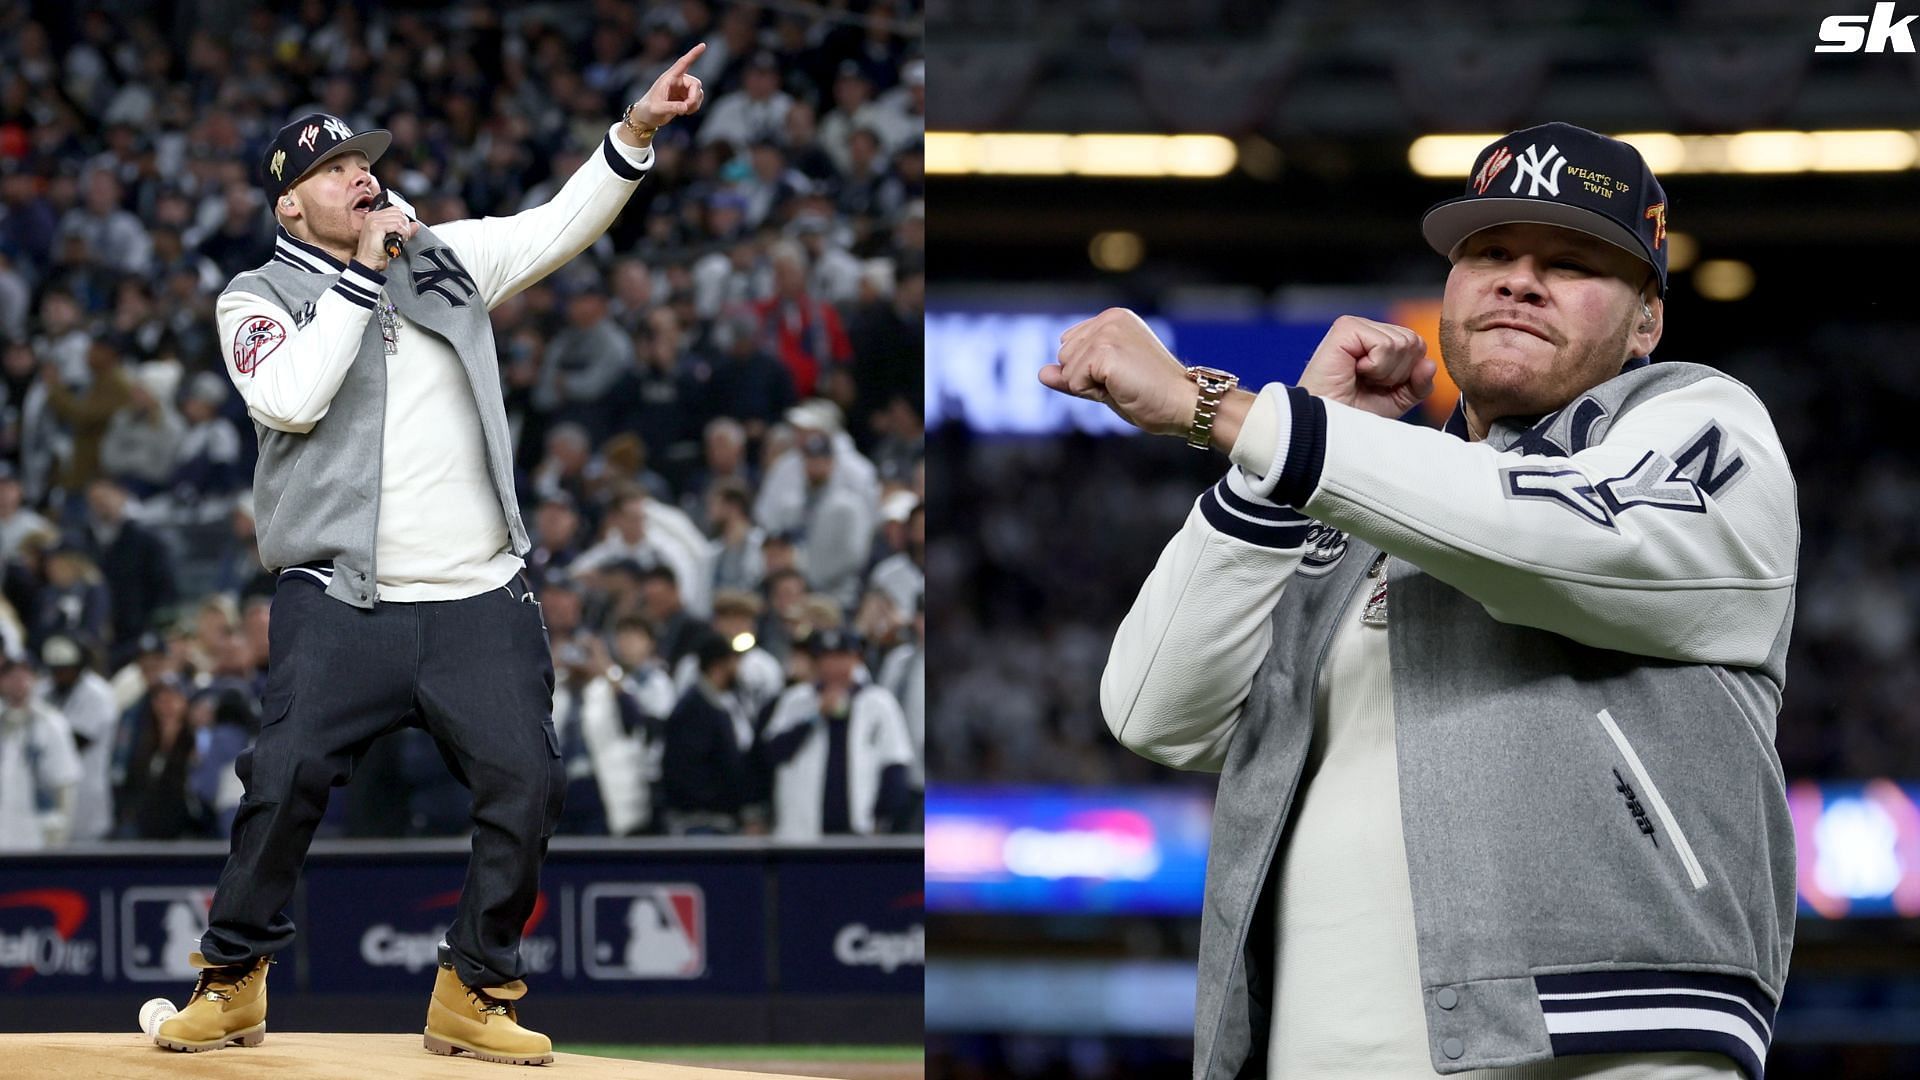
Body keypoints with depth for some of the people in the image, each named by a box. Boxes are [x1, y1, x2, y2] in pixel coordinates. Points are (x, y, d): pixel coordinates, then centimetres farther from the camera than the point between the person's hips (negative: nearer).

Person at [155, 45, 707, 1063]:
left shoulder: (444, 258, 13)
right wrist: (362, 271, -11)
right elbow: (290, 400, -16)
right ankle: (232, 981, 6)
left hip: (478, 605, 3)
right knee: (285, 777, -14)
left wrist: (636, 128, -10)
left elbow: (562, 224, 6)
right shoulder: (258, 297, 3)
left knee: (524, 782, -7)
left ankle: (472, 994, 7)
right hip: (338, 605, -3)